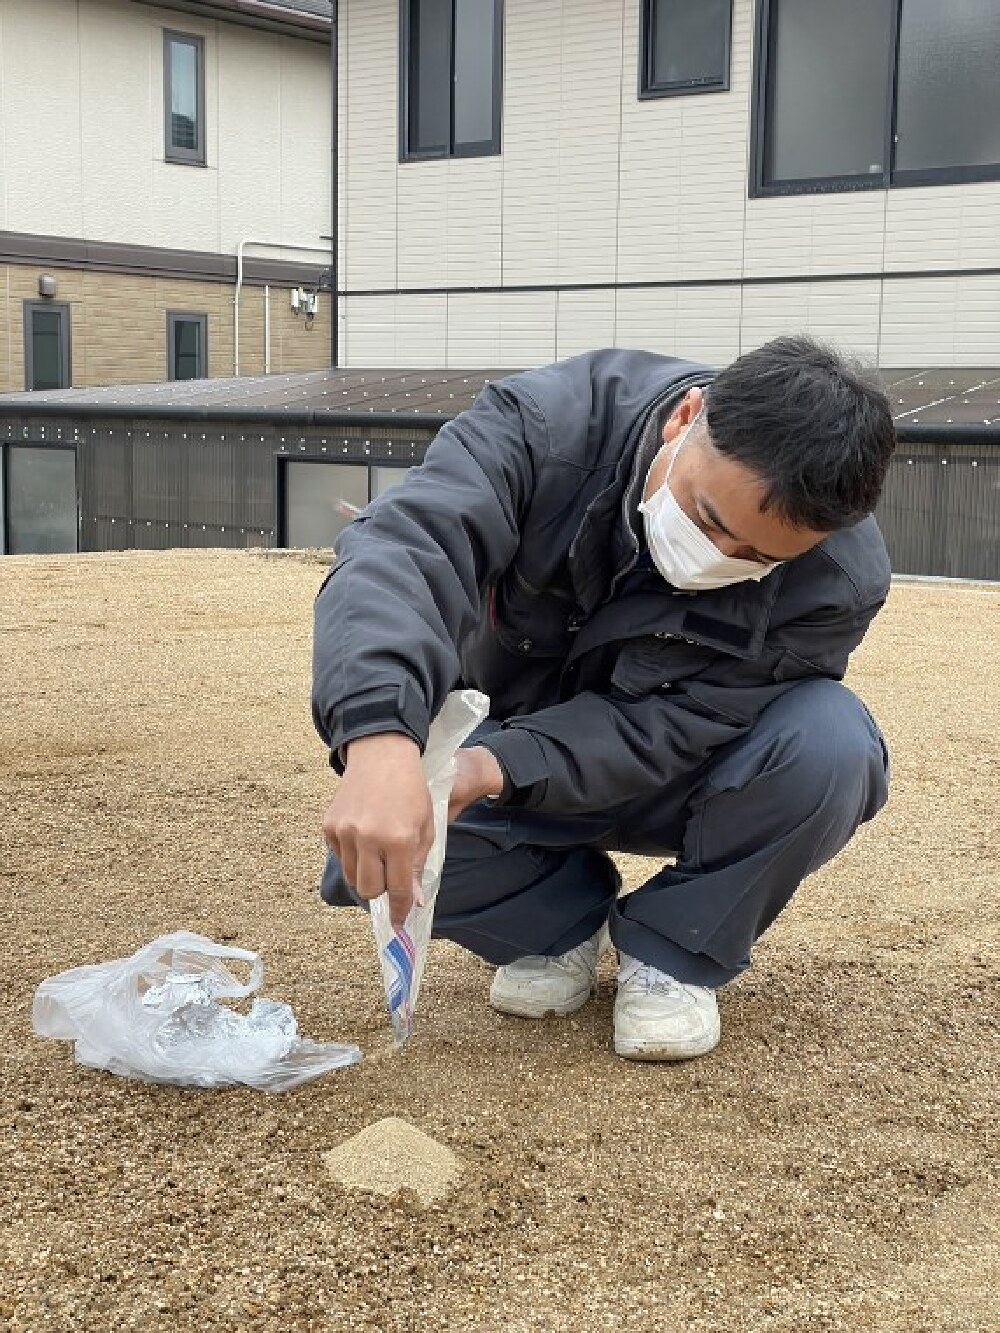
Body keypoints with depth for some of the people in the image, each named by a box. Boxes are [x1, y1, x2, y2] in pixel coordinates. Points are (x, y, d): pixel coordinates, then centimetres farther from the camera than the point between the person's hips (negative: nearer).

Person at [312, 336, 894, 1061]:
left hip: (678, 778, 0)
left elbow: (665, 731, -25)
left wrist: (495, 768, -40)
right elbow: (405, 545, -44)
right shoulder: (546, 423, -29)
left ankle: (675, 949, -6)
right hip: (513, 756, 1)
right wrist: (380, 741, -62)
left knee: (830, 741, -32)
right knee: (373, 853, -27)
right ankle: (564, 922, 6)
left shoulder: (841, 584, -28)